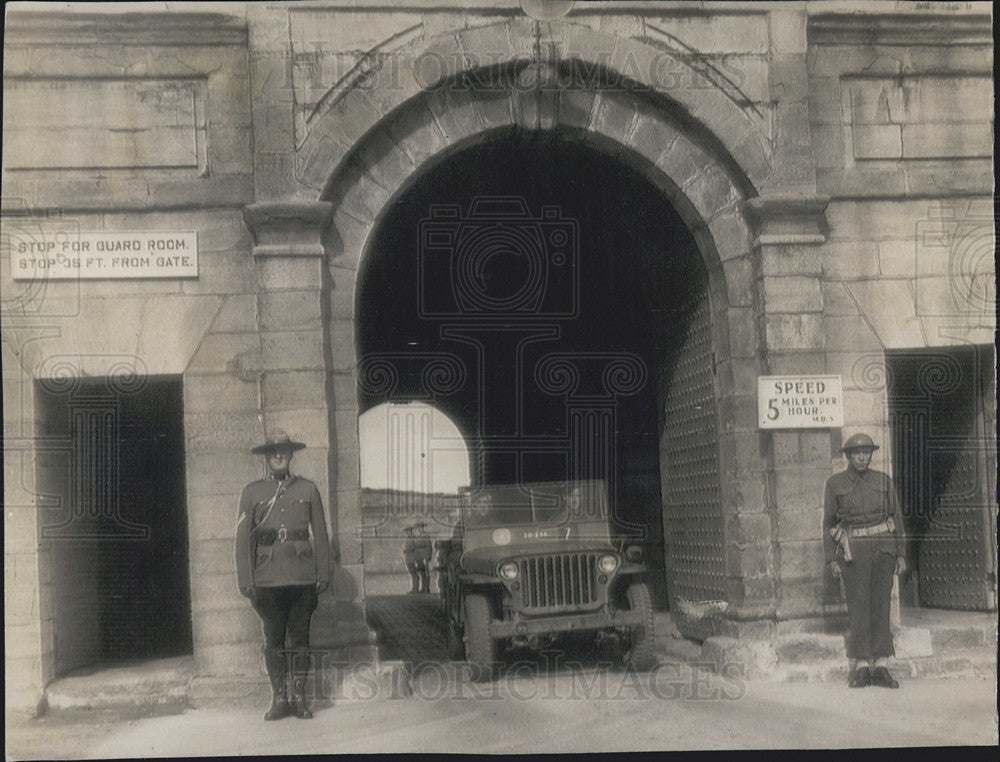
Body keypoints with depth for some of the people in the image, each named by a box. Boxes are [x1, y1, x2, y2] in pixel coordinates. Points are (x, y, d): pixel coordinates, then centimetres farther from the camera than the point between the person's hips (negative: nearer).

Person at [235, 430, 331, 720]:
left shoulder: (308, 489, 9)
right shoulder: (252, 492, 7)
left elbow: (320, 535, 8)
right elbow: (243, 539, 4)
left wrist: (323, 575, 2)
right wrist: (246, 581, -2)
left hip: (303, 577, 0)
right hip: (267, 579, 0)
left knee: (300, 638, 4)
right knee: (273, 639, 4)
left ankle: (300, 697, 12)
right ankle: (279, 698, 12)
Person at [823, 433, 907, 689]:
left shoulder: (884, 481, 11)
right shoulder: (835, 484, 6)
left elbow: (896, 518, 13)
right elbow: (828, 523, 7)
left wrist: (901, 554, 7)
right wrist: (832, 559, 0)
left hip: (883, 548, 2)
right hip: (853, 550, -2)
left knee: (880, 606, 1)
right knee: (858, 608, -6)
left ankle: (880, 667, 5)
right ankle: (860, 668, -2)